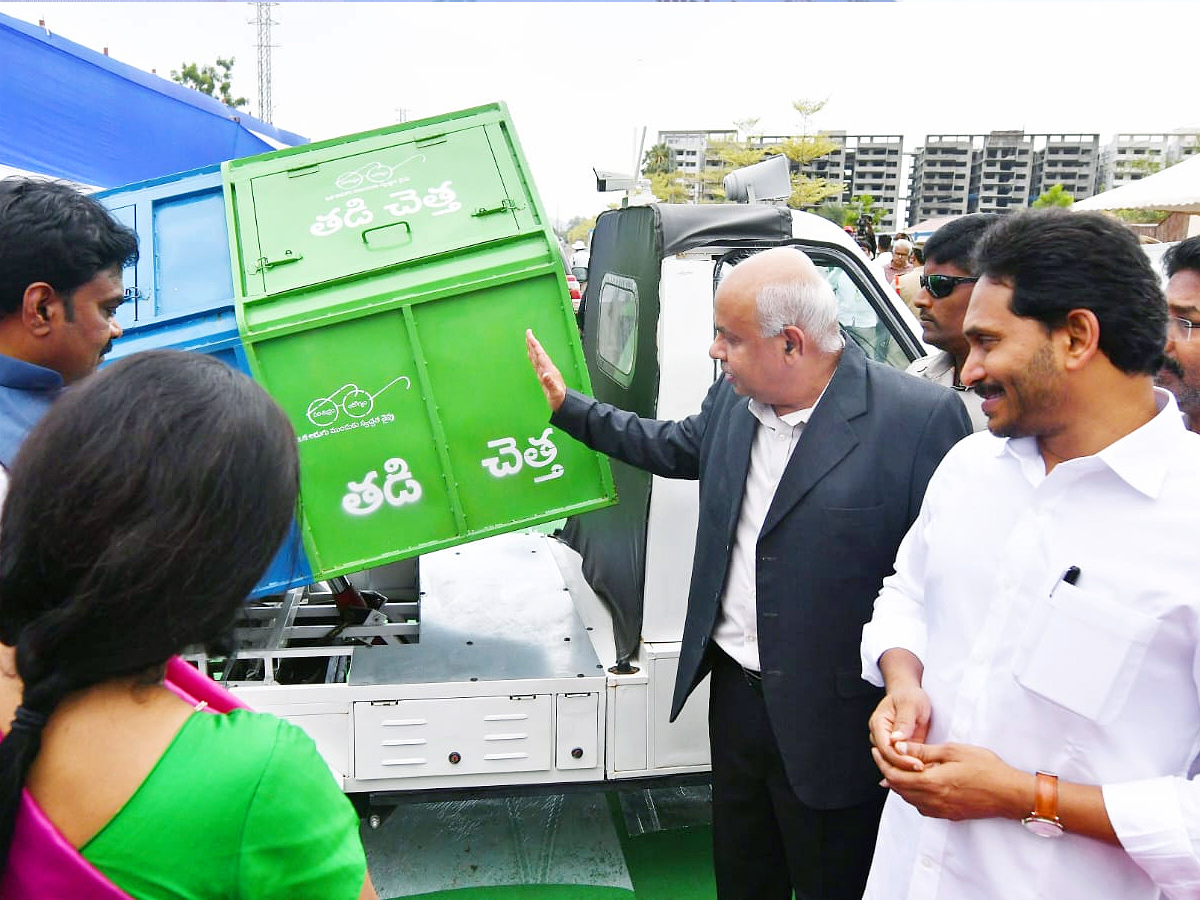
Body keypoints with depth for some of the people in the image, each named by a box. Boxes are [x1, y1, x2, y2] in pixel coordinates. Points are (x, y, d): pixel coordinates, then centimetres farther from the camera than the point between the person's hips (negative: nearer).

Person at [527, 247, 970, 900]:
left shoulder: (921, 420, -22)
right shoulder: (733, 402, 0)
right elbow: (670, 447, 20)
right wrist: (564, 402, 21)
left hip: (830, 724, -6)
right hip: (735, 693, 7)